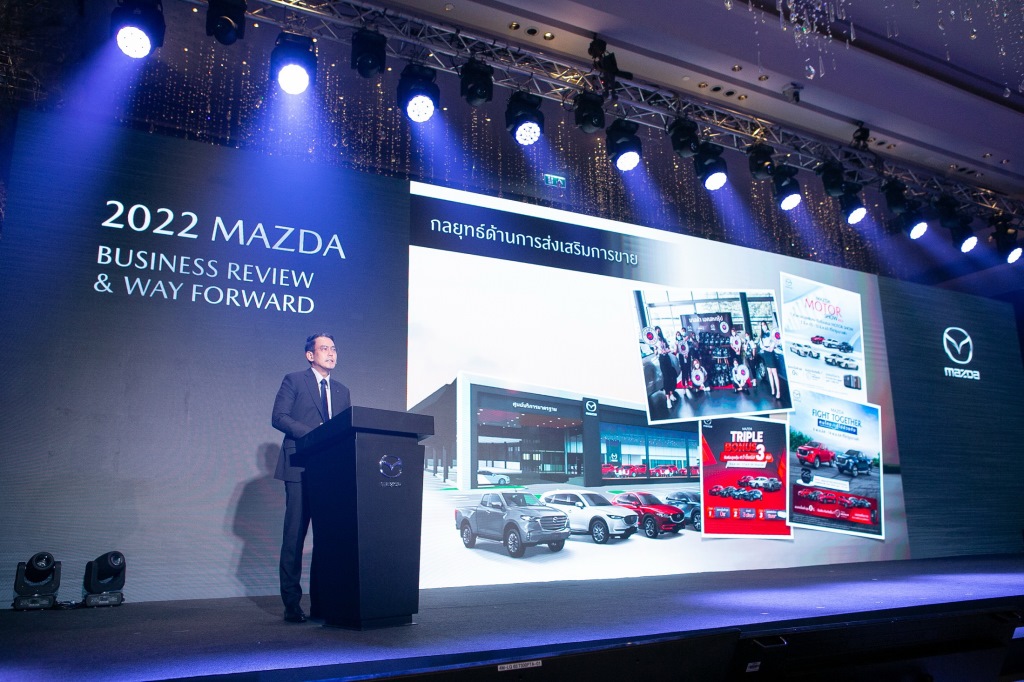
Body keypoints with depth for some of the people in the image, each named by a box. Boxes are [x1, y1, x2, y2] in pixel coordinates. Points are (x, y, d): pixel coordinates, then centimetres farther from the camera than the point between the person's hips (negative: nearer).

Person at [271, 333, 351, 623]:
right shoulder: (293, 381, 5)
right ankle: (292, 604, 4)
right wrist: (313, 434, -16)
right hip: (300, 468, -5)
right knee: (294, 535, -4)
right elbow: (278, 417, -5)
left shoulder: (342, 391, 20)